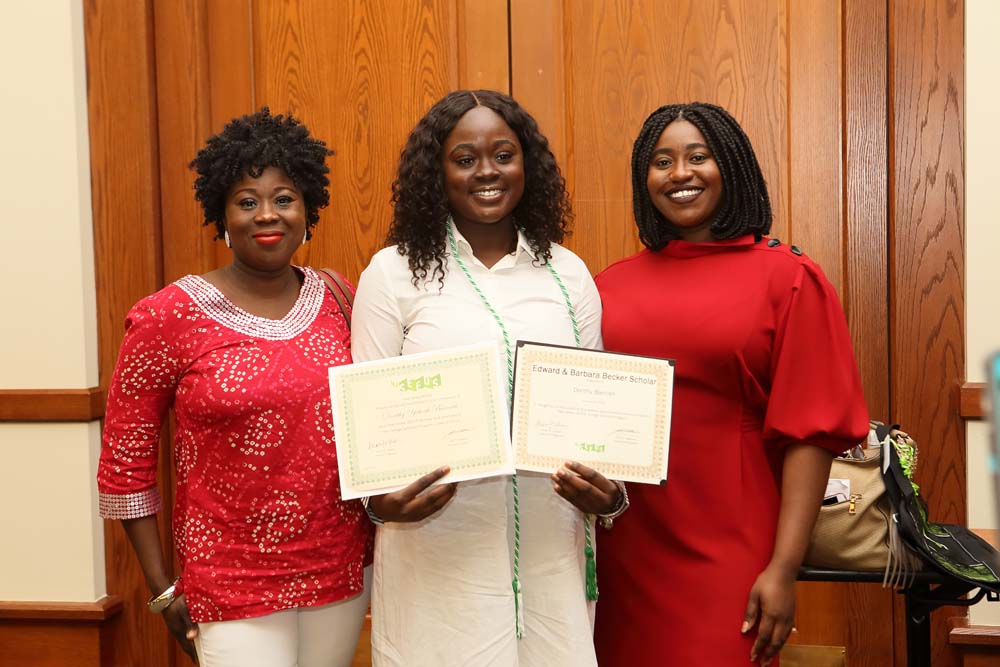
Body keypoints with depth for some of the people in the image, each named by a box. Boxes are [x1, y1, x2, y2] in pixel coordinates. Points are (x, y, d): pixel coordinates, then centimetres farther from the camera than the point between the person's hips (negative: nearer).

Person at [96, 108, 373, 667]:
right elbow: (126, 461, -4)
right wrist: (163, 590, -4)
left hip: (343, 568, 4)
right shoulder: (169, 317, -8)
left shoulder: (338, 302, 2)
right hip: (234, 582, -4)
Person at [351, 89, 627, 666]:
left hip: (551, 549, 3)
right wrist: (381, 496, -19)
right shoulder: (396, 271, 0)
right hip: (438, 552, -2)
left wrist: (609, 492, -8)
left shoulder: (568, 272, 8)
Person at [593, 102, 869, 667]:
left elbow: (810, 432, -7)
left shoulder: (787, 277, -3)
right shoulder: (611, 285, 7)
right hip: (620, 552, 4)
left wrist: (785, 567, -13)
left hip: (727, 556, -3)